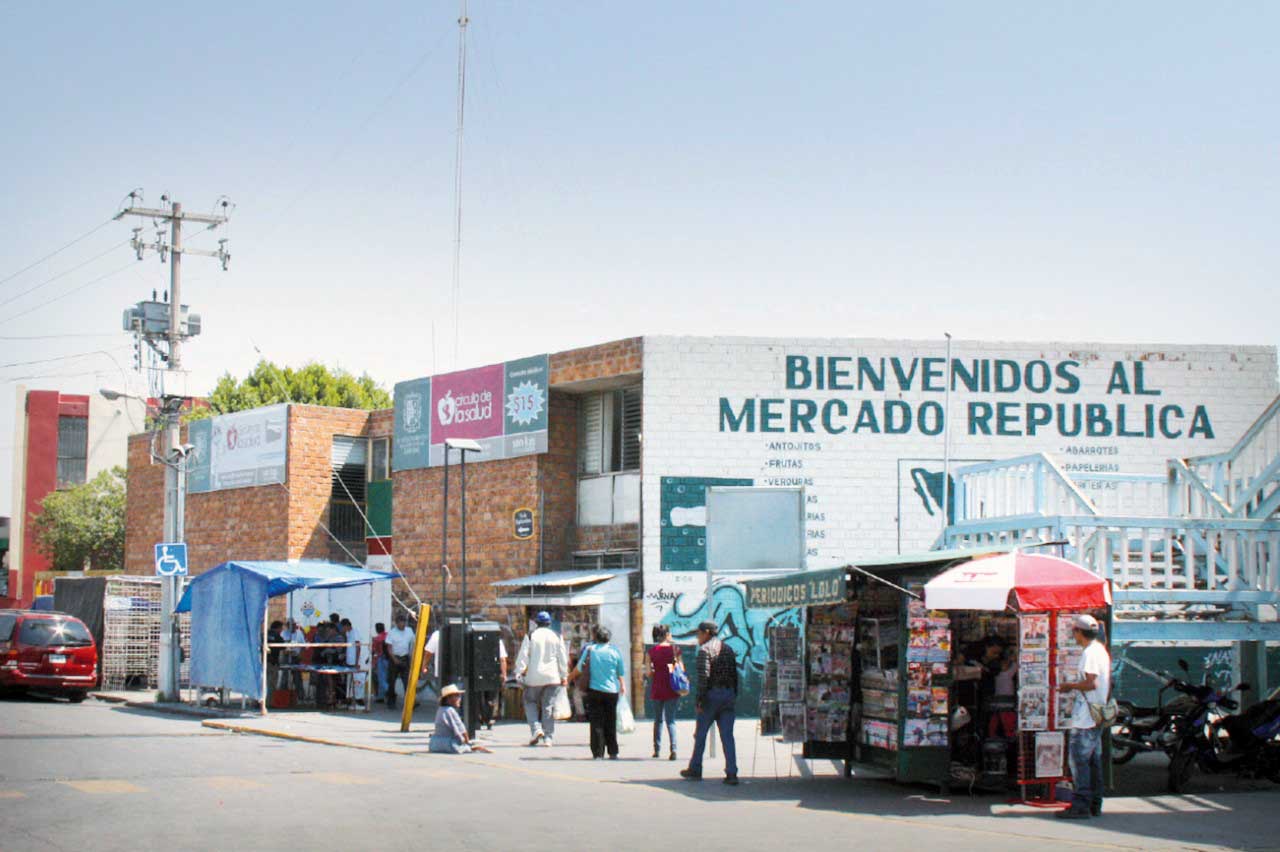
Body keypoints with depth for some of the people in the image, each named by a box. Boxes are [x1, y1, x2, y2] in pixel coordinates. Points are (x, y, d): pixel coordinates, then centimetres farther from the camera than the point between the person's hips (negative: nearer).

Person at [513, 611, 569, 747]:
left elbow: (523, 656, -4)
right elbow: (563, 658, 8)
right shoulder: (557, 637, 5)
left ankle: (536, 729, -7)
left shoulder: (530, 636, -3)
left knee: (531, 703, 13)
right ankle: (548, 738, 3)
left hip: (534, 677, -2)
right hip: (552, 677, 2)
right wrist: (564, 676, 16)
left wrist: (519, 674, 1)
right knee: (549, 707, 5)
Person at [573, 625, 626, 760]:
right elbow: (620, 673, 7)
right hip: (612, 691, 0)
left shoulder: (589, 650, -2)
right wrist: (622, 686, 25)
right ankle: (612, 752, 13)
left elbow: (579, 669, 9)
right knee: (610, 723, 10)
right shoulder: (614, 651, -3)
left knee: (596, 723, 3)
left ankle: (597, 753, -2)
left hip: (594, 690, 0)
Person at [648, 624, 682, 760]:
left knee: (658, 719, 17)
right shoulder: (674, 649, -4)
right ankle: (673, 748, -19)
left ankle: (657, 749, 20)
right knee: (670, 719, -2)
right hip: (671, 688, -2)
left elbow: (649, 673, 1)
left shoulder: (652, 651, 0)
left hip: (657, 688, 2)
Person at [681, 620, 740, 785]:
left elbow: (703, 675, -16)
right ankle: (731, 773, -6)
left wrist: (699, 700, -16)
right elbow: (734, 674, 15)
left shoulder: (705, 649, -7)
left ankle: (695, 770, 17)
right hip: (729, 694, 6)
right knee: (727, 736, 2)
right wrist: (734, 697, 17)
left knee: (700, 734, 9)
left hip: (712, 695, -6)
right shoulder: (728, 649, 14)